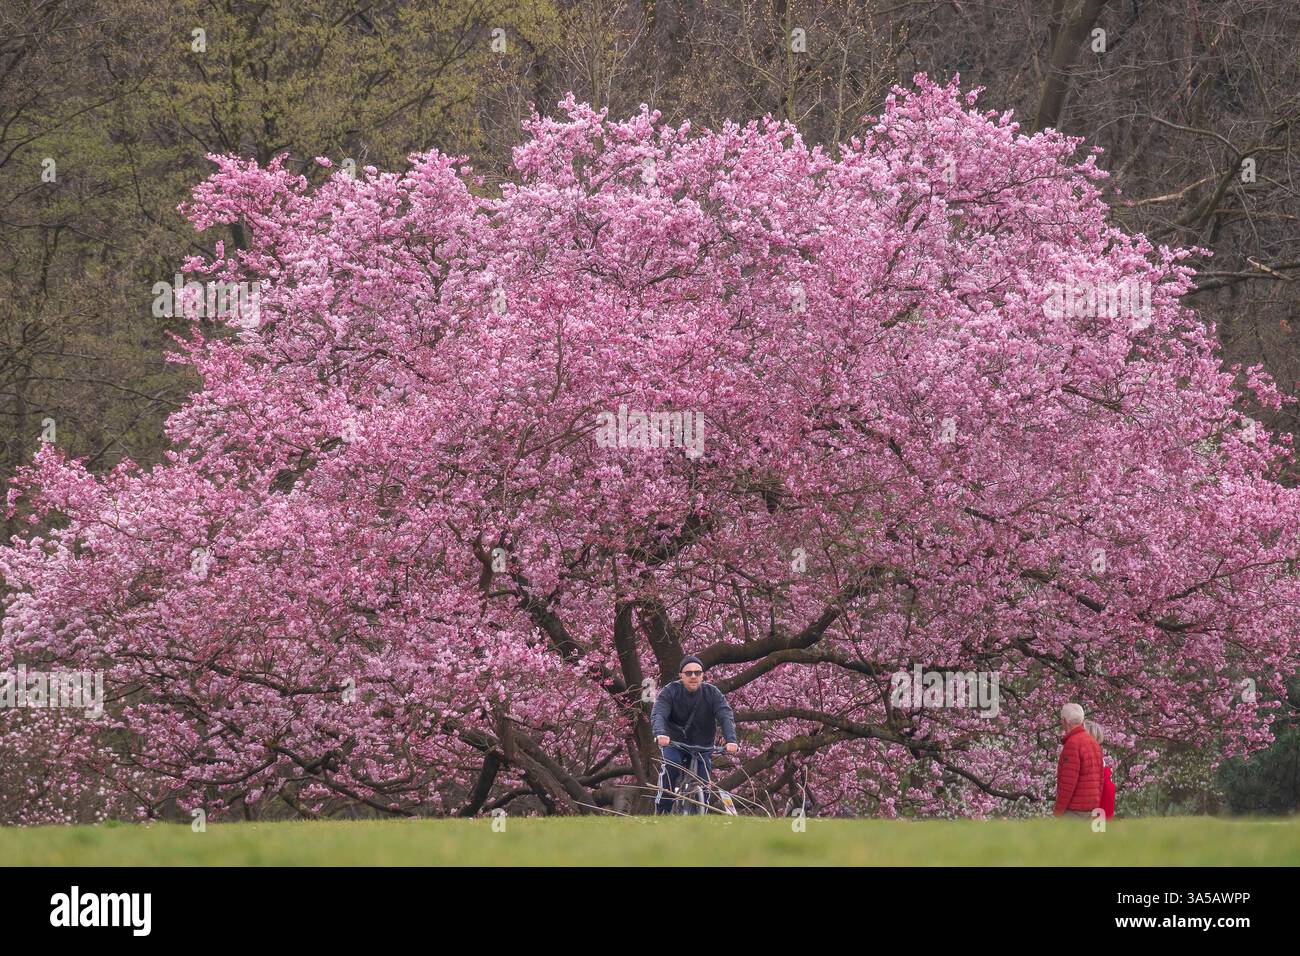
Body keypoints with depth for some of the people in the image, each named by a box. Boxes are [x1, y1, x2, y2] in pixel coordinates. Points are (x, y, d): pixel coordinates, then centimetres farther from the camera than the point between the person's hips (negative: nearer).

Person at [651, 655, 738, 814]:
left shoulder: (712, 694, -9)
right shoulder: (670, 692, -12)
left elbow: (726, 717, -20)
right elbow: (658, 714, -26)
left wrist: (731, 740, -40)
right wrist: (660, 734, -49)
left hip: (702, 746, 2)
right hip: (674, 742, -2)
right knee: (671, 768, -29)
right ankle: (662, 810, -21)